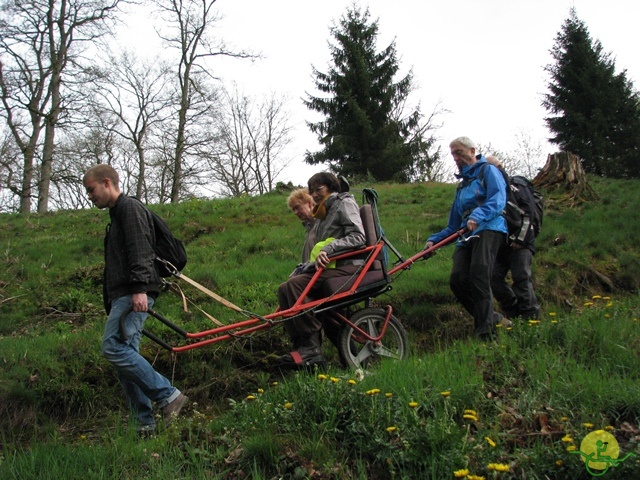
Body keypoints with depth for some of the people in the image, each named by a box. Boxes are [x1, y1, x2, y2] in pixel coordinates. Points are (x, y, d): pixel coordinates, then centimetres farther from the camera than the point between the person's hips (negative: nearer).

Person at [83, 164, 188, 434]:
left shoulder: (130, 208, -2)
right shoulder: (116, 215, 28)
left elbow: (140, 250, -16)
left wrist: (140, 288, -26)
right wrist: (110, 304, 25)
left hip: (134, 295, -10)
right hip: (122, 296, 10)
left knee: (114, 347, -19)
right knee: (125, 355, 4)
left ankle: (168, 396, -15)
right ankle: (146, 425, 5)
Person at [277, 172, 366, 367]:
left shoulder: (344, 203, 2)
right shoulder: (322, 214, 28)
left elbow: (357, 237, -13)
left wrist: (328, 248, -23)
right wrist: (305, 267, 10)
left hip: (347, 266, -9)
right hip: (327, 266, 9)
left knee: (294, 285, -27)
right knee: (284, 290, -7)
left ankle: (311, 348, -29)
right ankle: (299, 346, -10)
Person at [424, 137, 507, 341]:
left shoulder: (488, 171, 10)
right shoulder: (462, 184, 32)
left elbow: (498, 200, -11)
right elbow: (454, 225, 32)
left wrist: (477, 216, -27)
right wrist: (434, 239, 19)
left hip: (488, 230, -7)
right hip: (466, 235, 7)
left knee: (479, 276, -26)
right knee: (457, 280, -12)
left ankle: (485, 330, -26)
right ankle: (491, 318, 3)